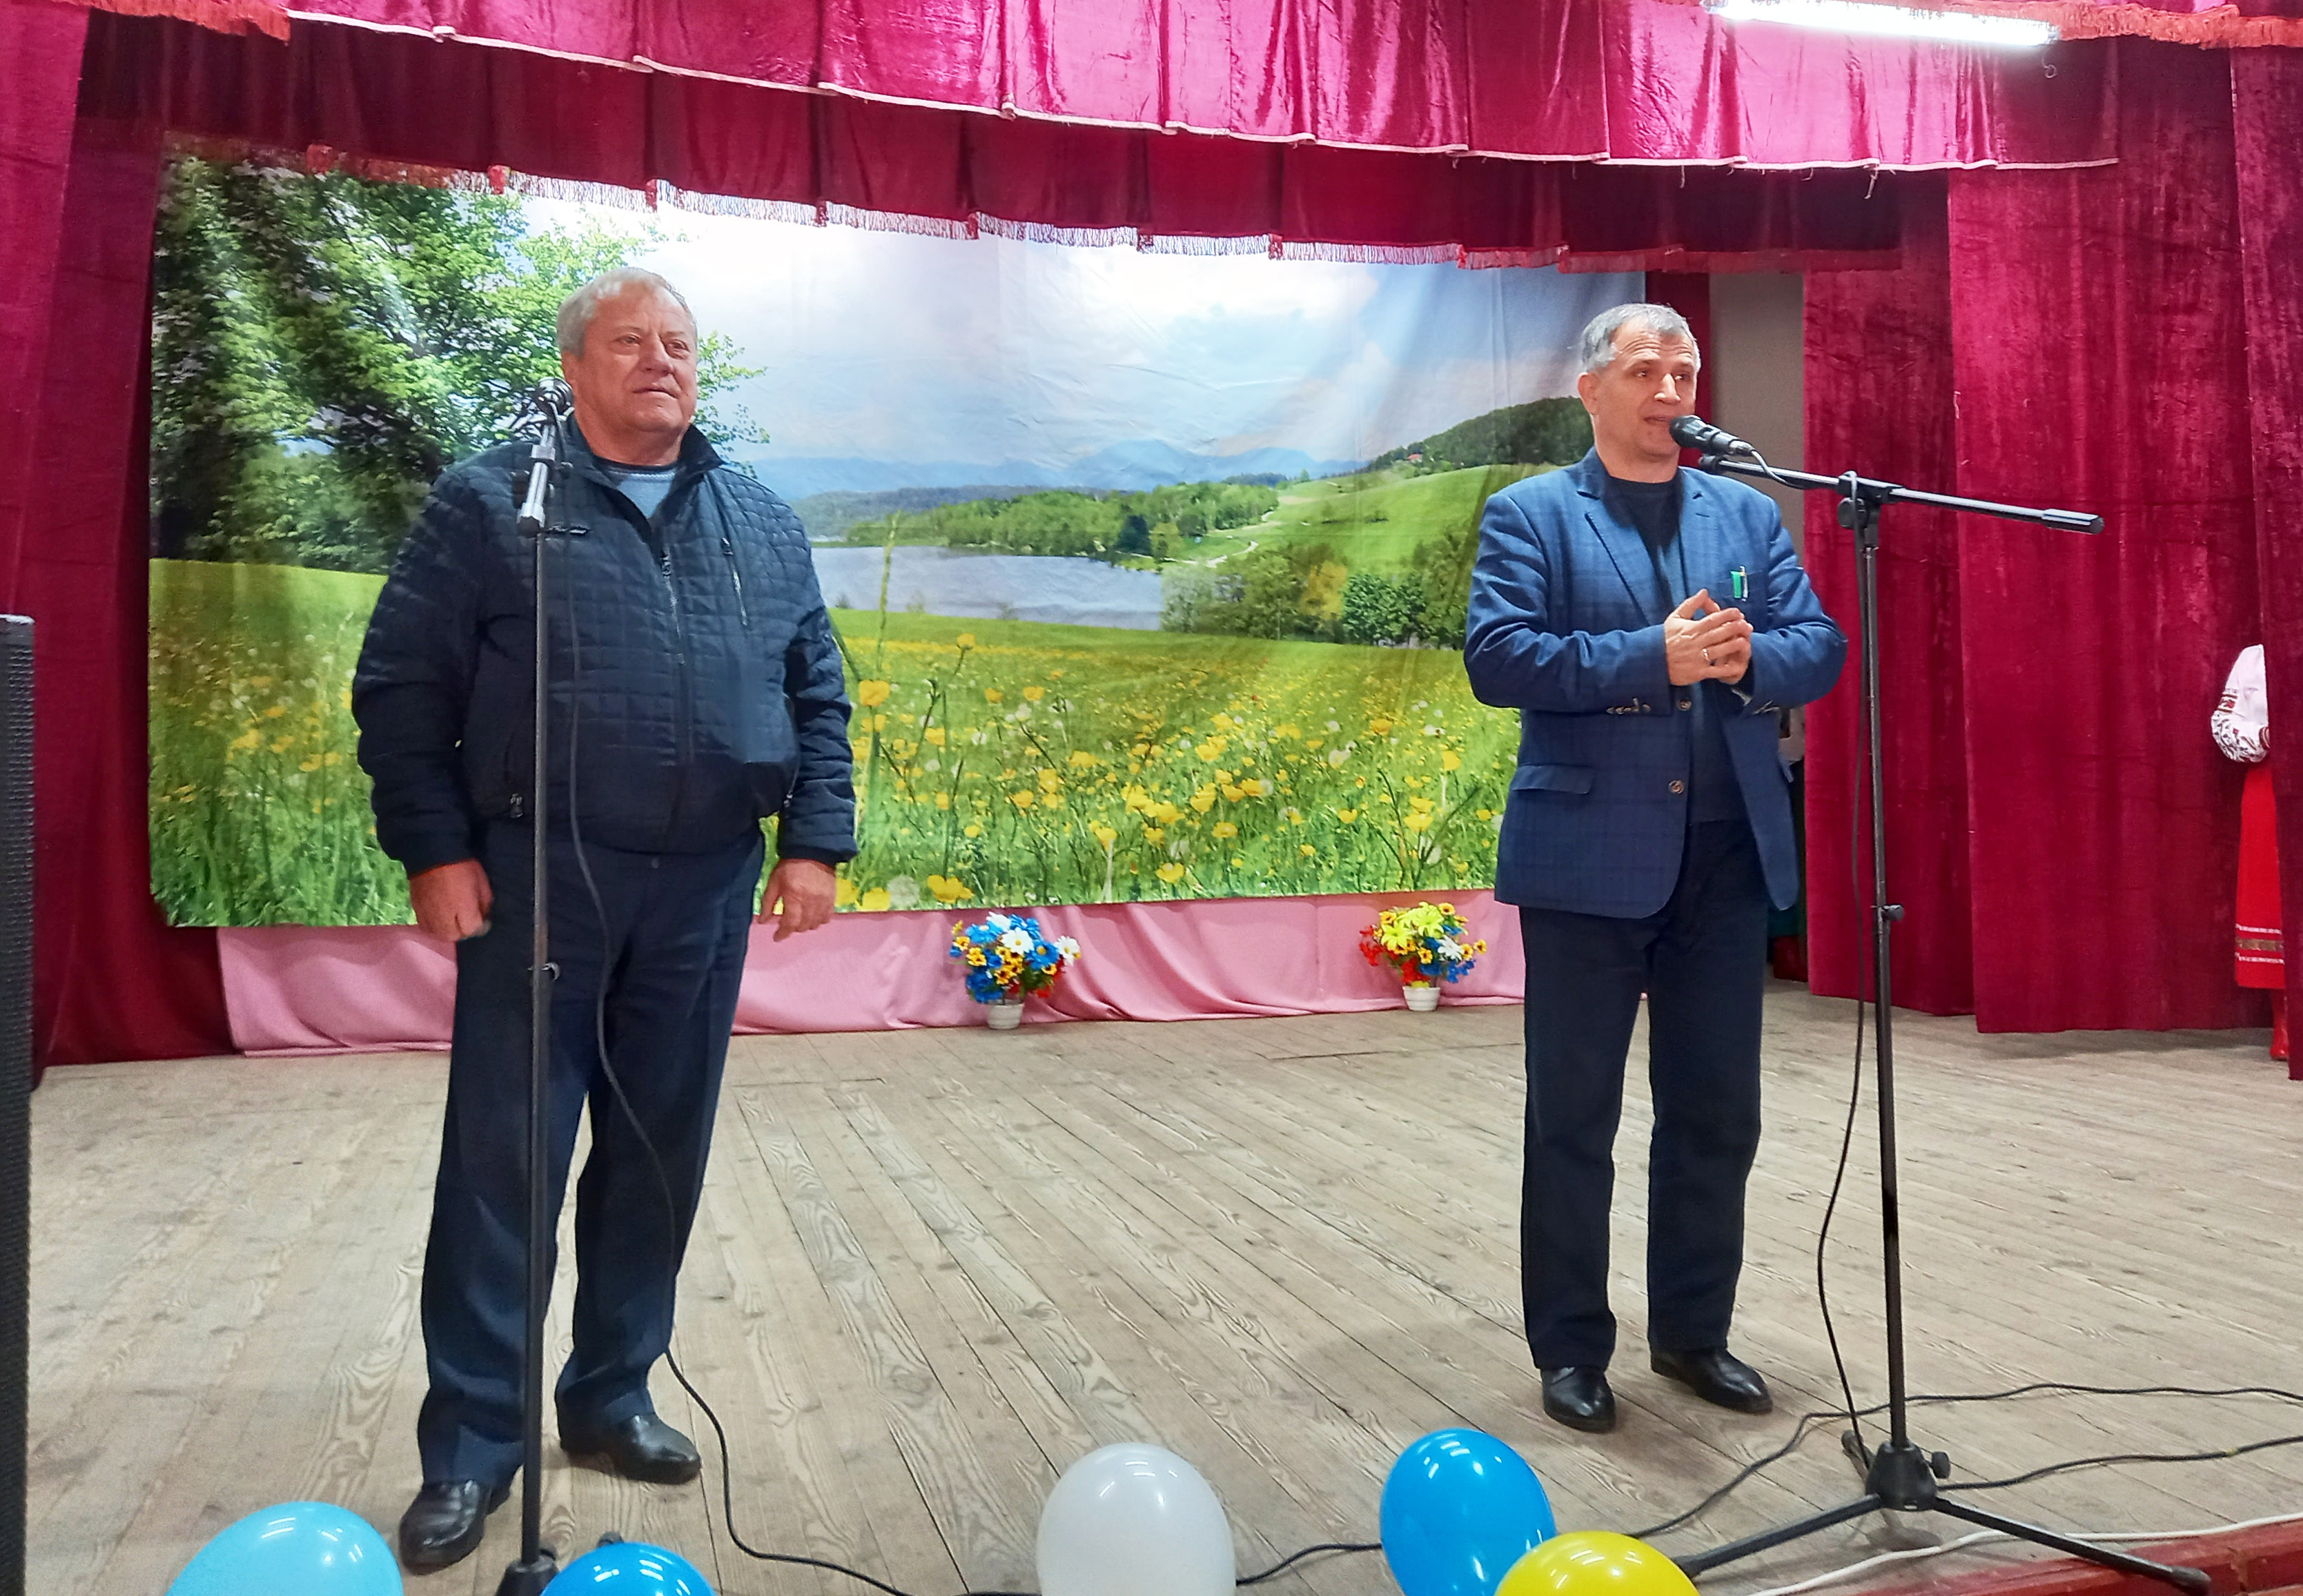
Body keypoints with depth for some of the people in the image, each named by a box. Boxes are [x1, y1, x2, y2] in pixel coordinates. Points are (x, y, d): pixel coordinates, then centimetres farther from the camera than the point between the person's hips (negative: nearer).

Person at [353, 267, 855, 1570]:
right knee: (502, 1161, 2)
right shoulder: (490, 502, 2)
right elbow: (402, 685, 0)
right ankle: (471, 1443, 15)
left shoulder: (763, 522, 13)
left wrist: (815, 842, 2)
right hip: (540, 877, -3)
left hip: (707, 889, 3)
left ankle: (611, 1394, 27)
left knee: (659, 1157, 10)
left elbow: (818, 695, 12)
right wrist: (436, 848, -7)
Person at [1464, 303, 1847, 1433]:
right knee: (1572, 1119, 5)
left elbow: (1819, 649, 7)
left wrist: (1744, 658, -14)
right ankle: (1571, 1349, 20)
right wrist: (1654, 658, -19)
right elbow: (1498, 657, -13)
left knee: (1717, 1115, 12)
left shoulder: (1750, 515, 15)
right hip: (1587, 858, -4)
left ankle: (1693, 1331, 30)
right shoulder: (1530, 515, 1)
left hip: (1729, 856, 5)